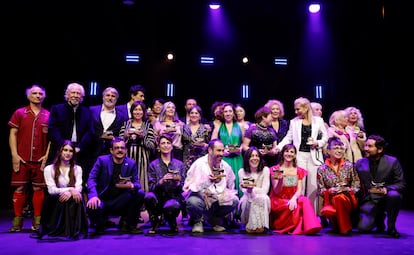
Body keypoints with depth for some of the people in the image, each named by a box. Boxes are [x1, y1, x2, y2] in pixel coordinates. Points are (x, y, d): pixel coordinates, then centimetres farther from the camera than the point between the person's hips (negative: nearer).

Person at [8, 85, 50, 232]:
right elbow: (13, 134, 5)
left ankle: (37, 221, 10)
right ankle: (17, 220, 9)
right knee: (20, 188, 0)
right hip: (22, 159, 0)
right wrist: (14, 155, -3)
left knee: (38, 189, 3)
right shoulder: (19, 113, 8)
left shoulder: (48, 115, 8)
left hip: (40, 159, 0)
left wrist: (48, 155, -2)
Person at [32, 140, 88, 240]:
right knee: (62, 199, -33)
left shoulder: (77, 169, 11)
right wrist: (70, 189, -21)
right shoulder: (49, 169, 4)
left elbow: (78, 188, -3)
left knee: (75, 198, -31)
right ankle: (56, 231, -23)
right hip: (54, 203, -1)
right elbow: (51, 190, -8)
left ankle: (74, 231, -27)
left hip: (72, 203, 1)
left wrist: (70, 193, -26)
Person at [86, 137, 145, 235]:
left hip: (121, 202, 2)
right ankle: (100, 224, 4)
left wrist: (132, 185, -26)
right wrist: (93, 195, -28)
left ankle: (127, 224, 0)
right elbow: (91, 179, -9)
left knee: (140, 194, -22)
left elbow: (137, 183, 1)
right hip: (102, 200, -2)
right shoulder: (102, 160, -3)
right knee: (92, 207, -35)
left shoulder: (131, 163, 3)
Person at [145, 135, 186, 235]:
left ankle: (172, 224, 3)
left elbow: (181, 188, 5)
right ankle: (155, 223, -3)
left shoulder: (179, 164, 8)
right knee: (149, 196, -33)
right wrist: (161, 181, -22)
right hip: (159, 197, 1)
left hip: (174, 197, -1)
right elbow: (151, 187, -3)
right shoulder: (153, 165, 5)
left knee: (171, 206, -36)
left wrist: (178, 182, -18)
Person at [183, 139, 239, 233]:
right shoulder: (199, 164, -11)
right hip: (200, 197, -4)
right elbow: (188, 186, -20)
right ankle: (198, 221, 1)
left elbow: (230, 188, 16)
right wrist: (207, 181, -32)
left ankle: (215, 220, 10)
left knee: (234, 201, -20)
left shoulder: (226, 166, 3)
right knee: (193, 202, -37)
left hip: (219, 199, 5)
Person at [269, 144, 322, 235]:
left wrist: (294, 198, -24)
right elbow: (276, 191, -5)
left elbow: (300, 190, -1)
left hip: (293, 199, 3)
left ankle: (311, 227, -36)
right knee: (296, 206, -34)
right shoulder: (275, 169, 2)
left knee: (305, 200, -32)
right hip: (278, 201, -3)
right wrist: (280, 180, -26)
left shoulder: (299, 171, 12)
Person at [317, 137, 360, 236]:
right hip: (331, 199, 0)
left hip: (348, 198, 0)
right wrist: (330, 191, -15)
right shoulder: (322, 169, 6)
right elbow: (321, 190, 5)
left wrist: (347, 189, -12)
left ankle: (345, 227, -17)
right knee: (328, 212, -36)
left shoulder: (349, 166, 9)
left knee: (340, 198, -37)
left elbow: (357, 185, 7)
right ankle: (337, 226, 0)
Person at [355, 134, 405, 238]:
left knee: (394, 195, -37)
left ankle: (391, 227, -11)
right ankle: (379, 217, 16)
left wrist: (386, 189, -24)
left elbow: (401, 183, -5)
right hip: (370, 200, 1)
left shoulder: (392, 162, -5)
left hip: (386, 197, -1)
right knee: (363, 227, -21)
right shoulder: (360, 163, 2)